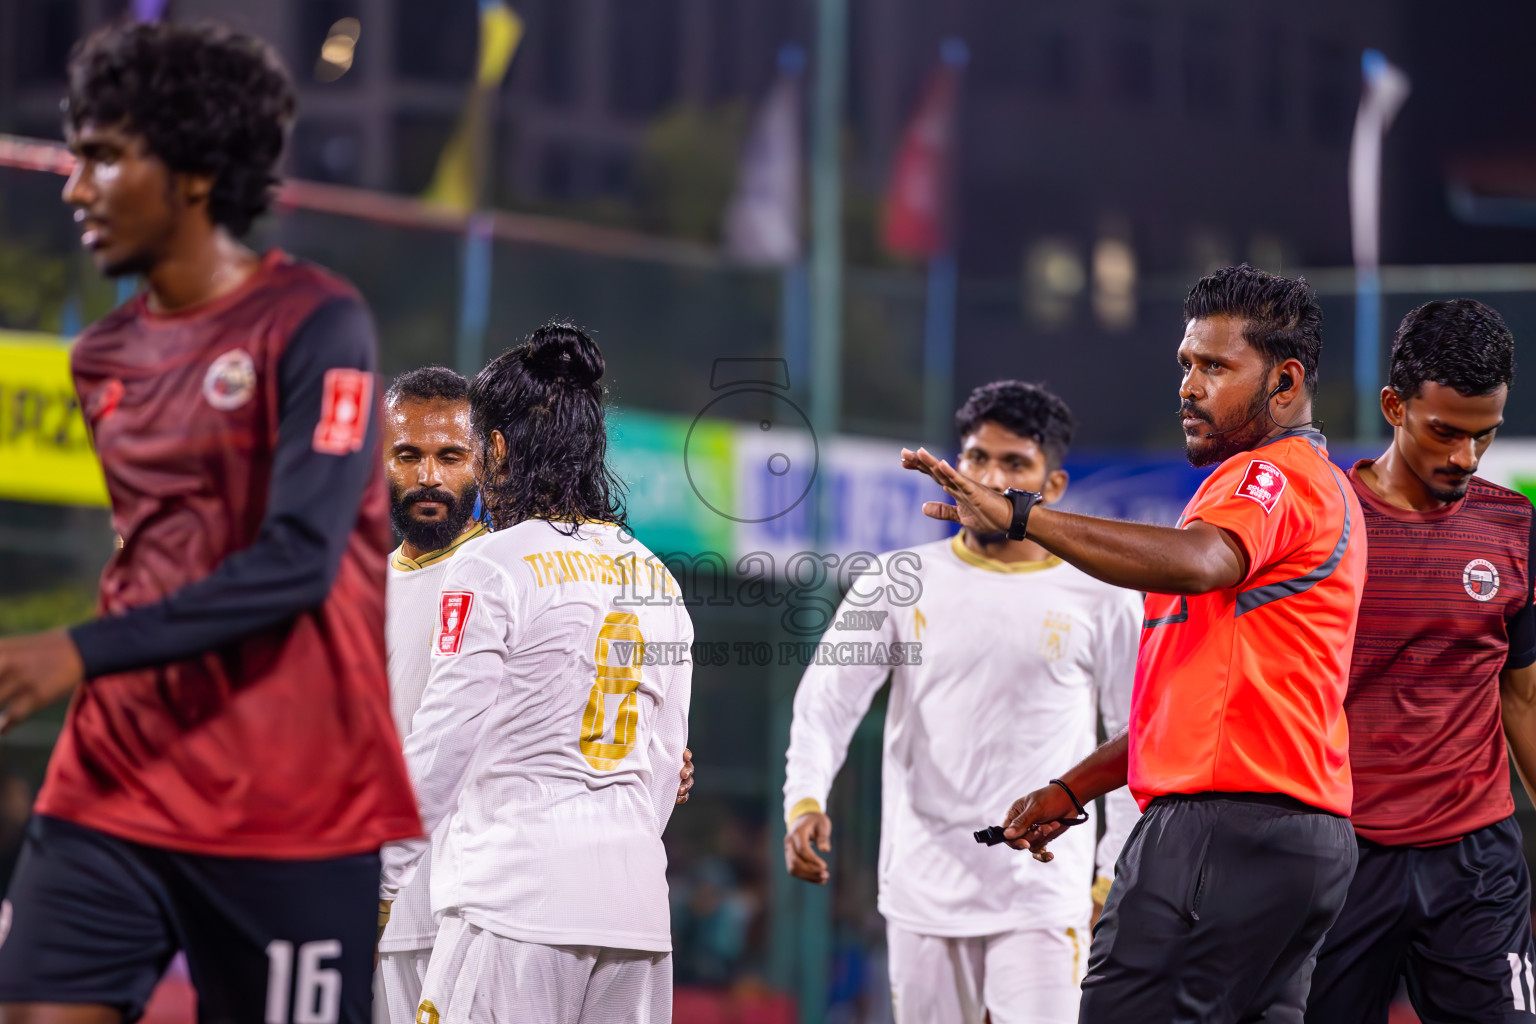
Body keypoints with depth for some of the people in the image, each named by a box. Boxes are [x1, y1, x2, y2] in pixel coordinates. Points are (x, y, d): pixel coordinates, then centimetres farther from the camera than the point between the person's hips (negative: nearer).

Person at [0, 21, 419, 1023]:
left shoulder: (317, 325, -9)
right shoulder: (104, 359, 13)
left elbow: (300, 561, -19)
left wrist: (84, 653, -24)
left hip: (293, 813, -5)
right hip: (111, 792, 6)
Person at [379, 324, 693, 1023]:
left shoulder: (492, 567, -6)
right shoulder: (656, 578, 14)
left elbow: (439, 749, -7)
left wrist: (373, 885, 0)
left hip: (518, 887, -7)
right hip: (638, 900, 7)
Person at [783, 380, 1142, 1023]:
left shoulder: (1101, 601, 2)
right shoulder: (900, 584, 6)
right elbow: (827, 699, 1)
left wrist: (1116, 875, 0)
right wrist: (805, 801, -17)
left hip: (1044, 899, -2)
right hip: (924, 895, 2)